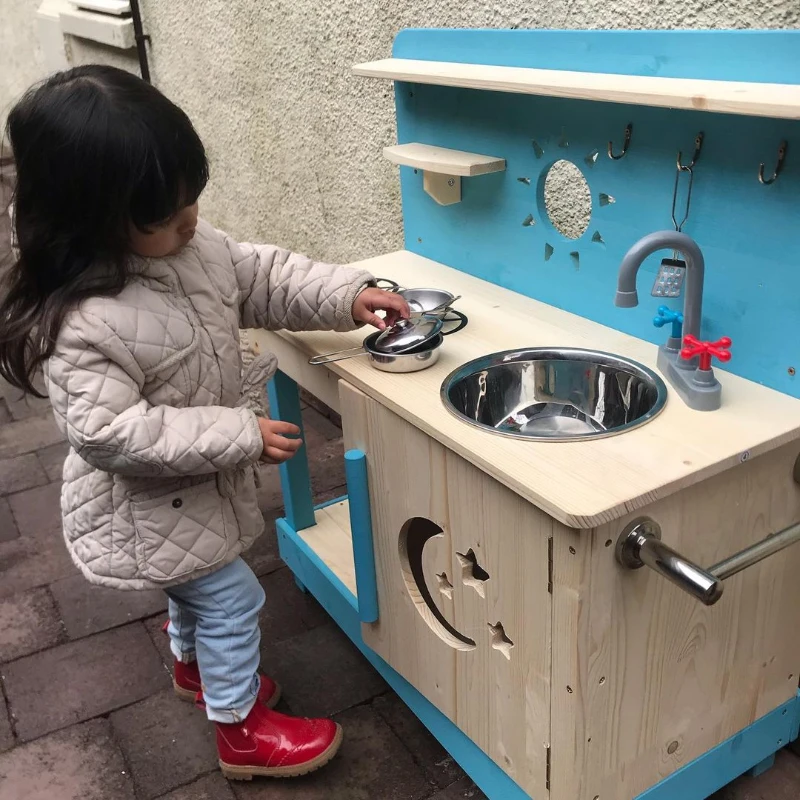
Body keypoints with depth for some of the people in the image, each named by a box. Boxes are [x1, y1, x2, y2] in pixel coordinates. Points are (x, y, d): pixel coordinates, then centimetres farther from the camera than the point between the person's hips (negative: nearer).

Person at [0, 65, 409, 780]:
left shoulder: (193, 242, -11)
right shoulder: (82, 325, -35)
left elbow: (263, 278, 0)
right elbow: (112, 433, -34)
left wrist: (346, 296, -14)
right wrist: (240, 434, -33)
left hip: (199, 482, 8)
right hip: (150, 503, -8)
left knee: (198, 586, 29)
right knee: (231, 599, 6)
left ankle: (194, 667, 57)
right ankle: (243, 732, 29)